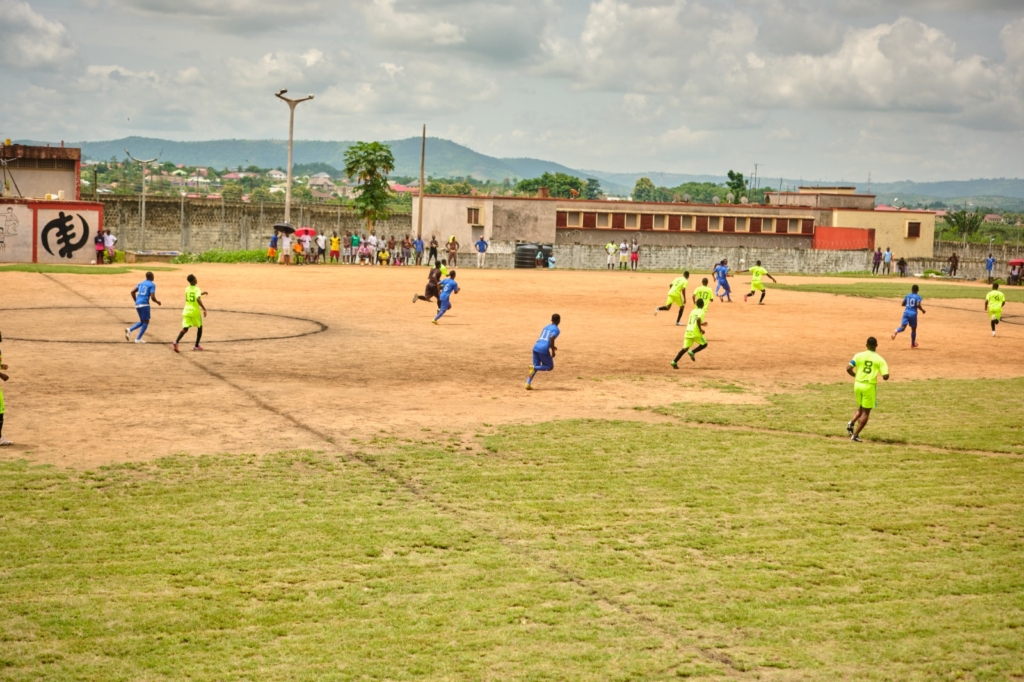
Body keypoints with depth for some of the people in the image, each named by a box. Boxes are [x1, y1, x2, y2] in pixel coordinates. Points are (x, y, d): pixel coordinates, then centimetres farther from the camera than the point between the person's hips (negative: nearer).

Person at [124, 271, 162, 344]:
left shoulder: (141, 283, 18)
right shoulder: (152, 285, -3)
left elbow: (132, 292, 14)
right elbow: (152, 297, -11)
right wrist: (157, 302, 8)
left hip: (137, 304, 7)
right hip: (144, 304, -7)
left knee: (142, 321, 18)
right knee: (146, 322, 4)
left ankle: (129, 330, -3)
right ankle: (138, 339, -2)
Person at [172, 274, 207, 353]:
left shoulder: (187, 289, 9)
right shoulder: (197, 289, -10)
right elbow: (198, 299, -26)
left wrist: (201, 293, 36)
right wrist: (204, 309, -25)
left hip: (186, 311, 4)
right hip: (195, 312, -4)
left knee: (185, 328, 1)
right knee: (199, 327, 18)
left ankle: (176, 342, -25)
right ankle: (196, 346, 19)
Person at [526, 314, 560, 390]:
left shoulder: (546, 327, 23)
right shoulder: (556, 330, 0)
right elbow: (551, 338, -18)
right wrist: (553, 351, -11)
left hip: (536, 347, 7)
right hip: (544, 350, -7)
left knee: (536, 367, 15)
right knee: (550, 367, 12)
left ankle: (528, 384, -1)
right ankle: (533, 367, -13)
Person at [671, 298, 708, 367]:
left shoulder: (693, 311, 20)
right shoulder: (702, 312, -2)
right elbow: (698, 320, -21)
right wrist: (700, 329, -12)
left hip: (688, 331, 6)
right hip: (695, 332, -6)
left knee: (685, 348, 5)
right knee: (704, 344, 13)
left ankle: (674, 362, -7)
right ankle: (692, 352, -7)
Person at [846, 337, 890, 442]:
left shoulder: (859, 356, 0)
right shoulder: (880, 359, -4)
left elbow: (848, 369, -7)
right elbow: (885, 376, -11)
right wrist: (885, 375, 13)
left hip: (858, 384, 3)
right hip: (869, 386, -3)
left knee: (861, 408, 25)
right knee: (866, 412, 7)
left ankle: (852, 423, 0)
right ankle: (855, 435, 2)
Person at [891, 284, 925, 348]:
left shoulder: (907, 296, 11)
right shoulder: (918, 297, -3)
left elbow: (903, 304, 15)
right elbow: (918, 305, -16)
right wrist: (923, 310, 1)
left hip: (906, 312, 3)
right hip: (913, 314, -3)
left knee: (903, 326, -7)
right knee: (913, 329, 14)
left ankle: (896, 331, -43)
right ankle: (913, 344, 26)